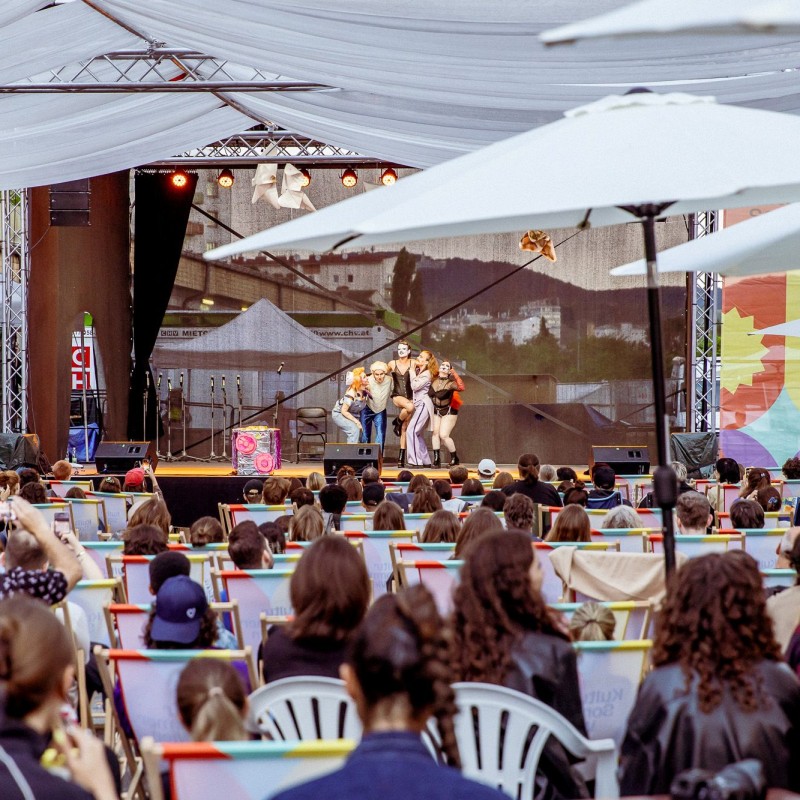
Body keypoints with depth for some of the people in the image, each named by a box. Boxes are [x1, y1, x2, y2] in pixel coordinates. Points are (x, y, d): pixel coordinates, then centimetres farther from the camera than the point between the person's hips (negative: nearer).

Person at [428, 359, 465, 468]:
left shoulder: (451, 382, -14)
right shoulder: (434, 380, 1)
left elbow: (461, 387, -34)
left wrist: (455, 374, -31)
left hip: (448, 412, -5)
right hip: (436, 411, 5)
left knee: (444, 435, -14)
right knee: (435, 432, -9)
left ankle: (454, 458, 5)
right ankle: (437, 459, -4)